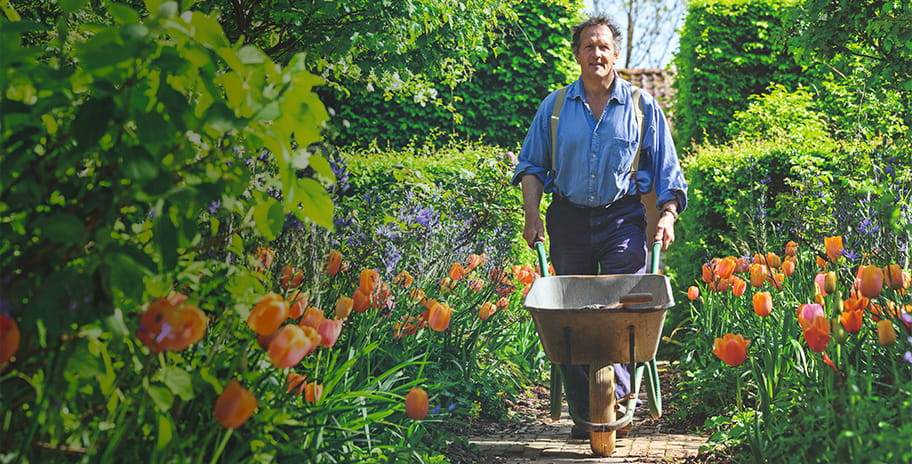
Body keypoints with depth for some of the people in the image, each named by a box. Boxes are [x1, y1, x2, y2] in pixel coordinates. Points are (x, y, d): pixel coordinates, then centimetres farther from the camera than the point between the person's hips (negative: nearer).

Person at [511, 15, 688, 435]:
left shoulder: (642, 106, 6)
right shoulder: (554, 106, 9)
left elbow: (666, 168, 11)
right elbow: (531, 164, 15)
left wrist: (667, 215, -1)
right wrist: (532, 214, 3)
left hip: (623, 218, -1)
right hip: (569, 218, 2)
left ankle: (617, 400, -9)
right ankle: (585, 411, 6)